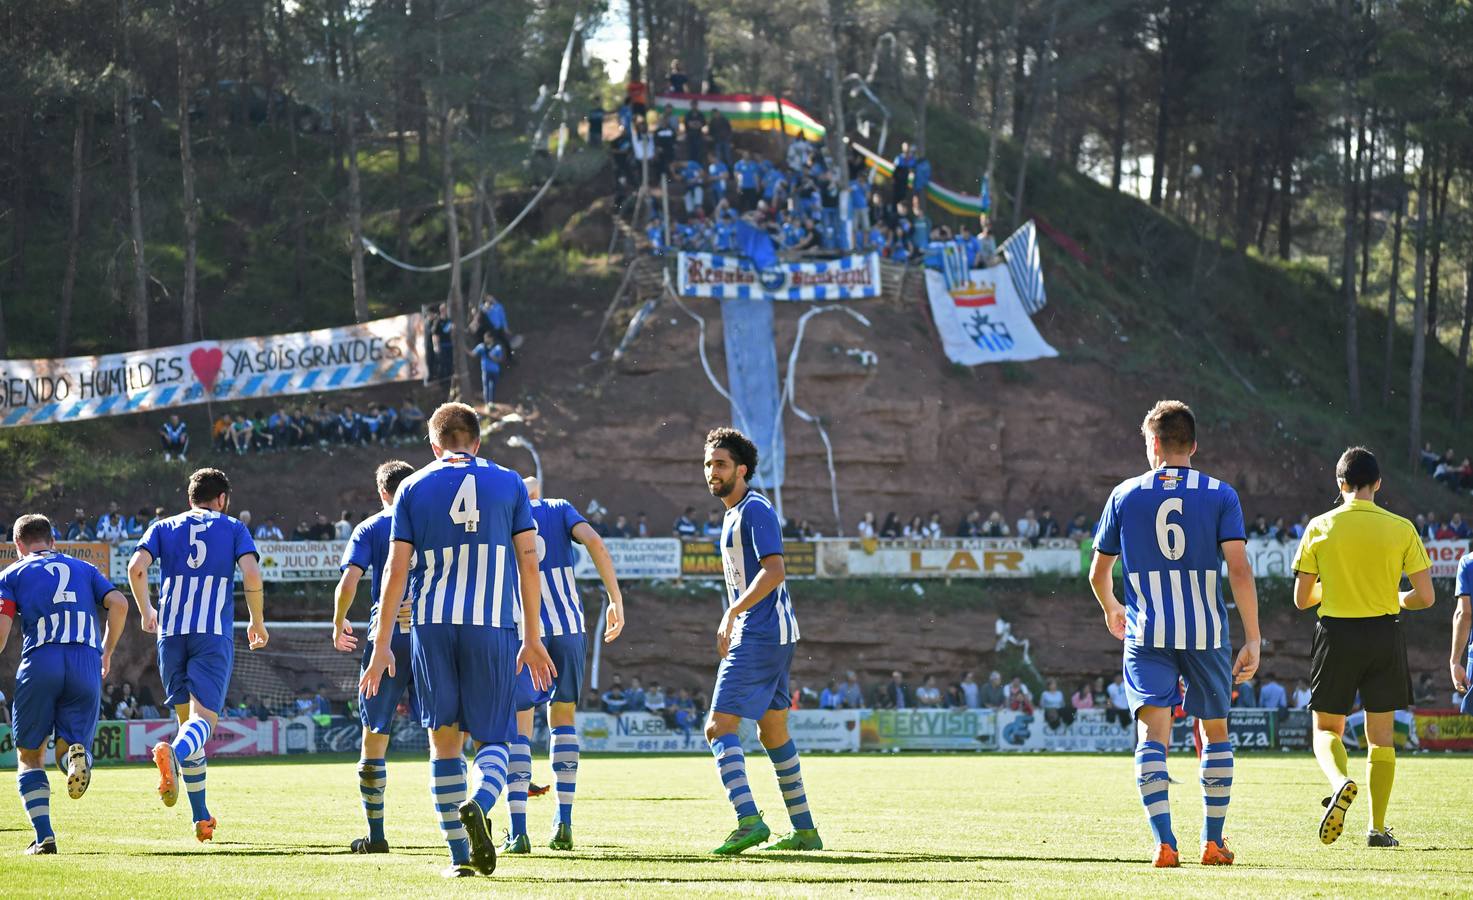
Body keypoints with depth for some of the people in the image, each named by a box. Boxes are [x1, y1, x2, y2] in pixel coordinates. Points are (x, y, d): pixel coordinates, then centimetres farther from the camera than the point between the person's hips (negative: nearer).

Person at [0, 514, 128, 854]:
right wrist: (107, 652, 19)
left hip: (39, 663, -2)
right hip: (87, 666, 2)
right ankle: (76, 752, -27)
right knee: (69, 747, 12)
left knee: (30, 756, 11)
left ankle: (44, 836, -6)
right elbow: (118, 604, 8)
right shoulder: (84, 569, 23)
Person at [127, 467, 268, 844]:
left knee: (186, 719, 14)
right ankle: (173, 753, -48)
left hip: (171, 633, 3)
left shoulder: (163, 528, 14)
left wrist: (146, 611, 14)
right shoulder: (233, 528, 9)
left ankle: (201, 817, 14)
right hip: (215, 635, -3)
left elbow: (137, 567, -2)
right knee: (203, 718, -11)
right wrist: (258, 622, 6)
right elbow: (251, 573, -6)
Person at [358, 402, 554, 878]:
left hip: (432, 625, 1)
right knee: (491, 738, 7)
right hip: (493, 625, -1)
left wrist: (382, 645, 6)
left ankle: (460, 854, 5)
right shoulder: (508, 484, 9)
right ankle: (479, 803, -25)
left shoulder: (413, 488, 8)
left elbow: (396, 569, 3)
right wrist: (533, 638, 10)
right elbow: (528, 561, 5)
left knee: (444, 740, 10)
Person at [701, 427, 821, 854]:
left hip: (760, 636, -11)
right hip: (770, 636, 11)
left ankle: (748, 820, -27)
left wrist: (732, 613, -21)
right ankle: (804, 830, 18)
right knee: (773, 731, 15)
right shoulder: (734, 514, 19)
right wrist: (732, 625, 23)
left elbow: (774, 572, -22)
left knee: (719, 726, -16)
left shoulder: (755, 510, -12)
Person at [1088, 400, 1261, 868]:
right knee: (1215, 732, 16)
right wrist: (1252, 639, -5)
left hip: (1147, 635, 0)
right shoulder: (1220, 495, 1)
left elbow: (1099, 573, 13)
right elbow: (1239, 570, -8)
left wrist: (1112, 610, 34)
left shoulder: (1125, 495, 5)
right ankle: (1213, 842, 19)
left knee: (1153, 734, -6)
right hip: (1207, 634, 0)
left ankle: (1164, 842, -22)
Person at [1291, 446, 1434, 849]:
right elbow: (1425, 596, -4)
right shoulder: (1401, 529, -3)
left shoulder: (1320, 527, -3)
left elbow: (1301, 598, 0)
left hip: (1335, 634, -1)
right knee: (1381, 736, 10)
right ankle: (1377, 828, 8)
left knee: (1327, 729, 11)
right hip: (1384, 635, 1)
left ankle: (1340, 781, -20)